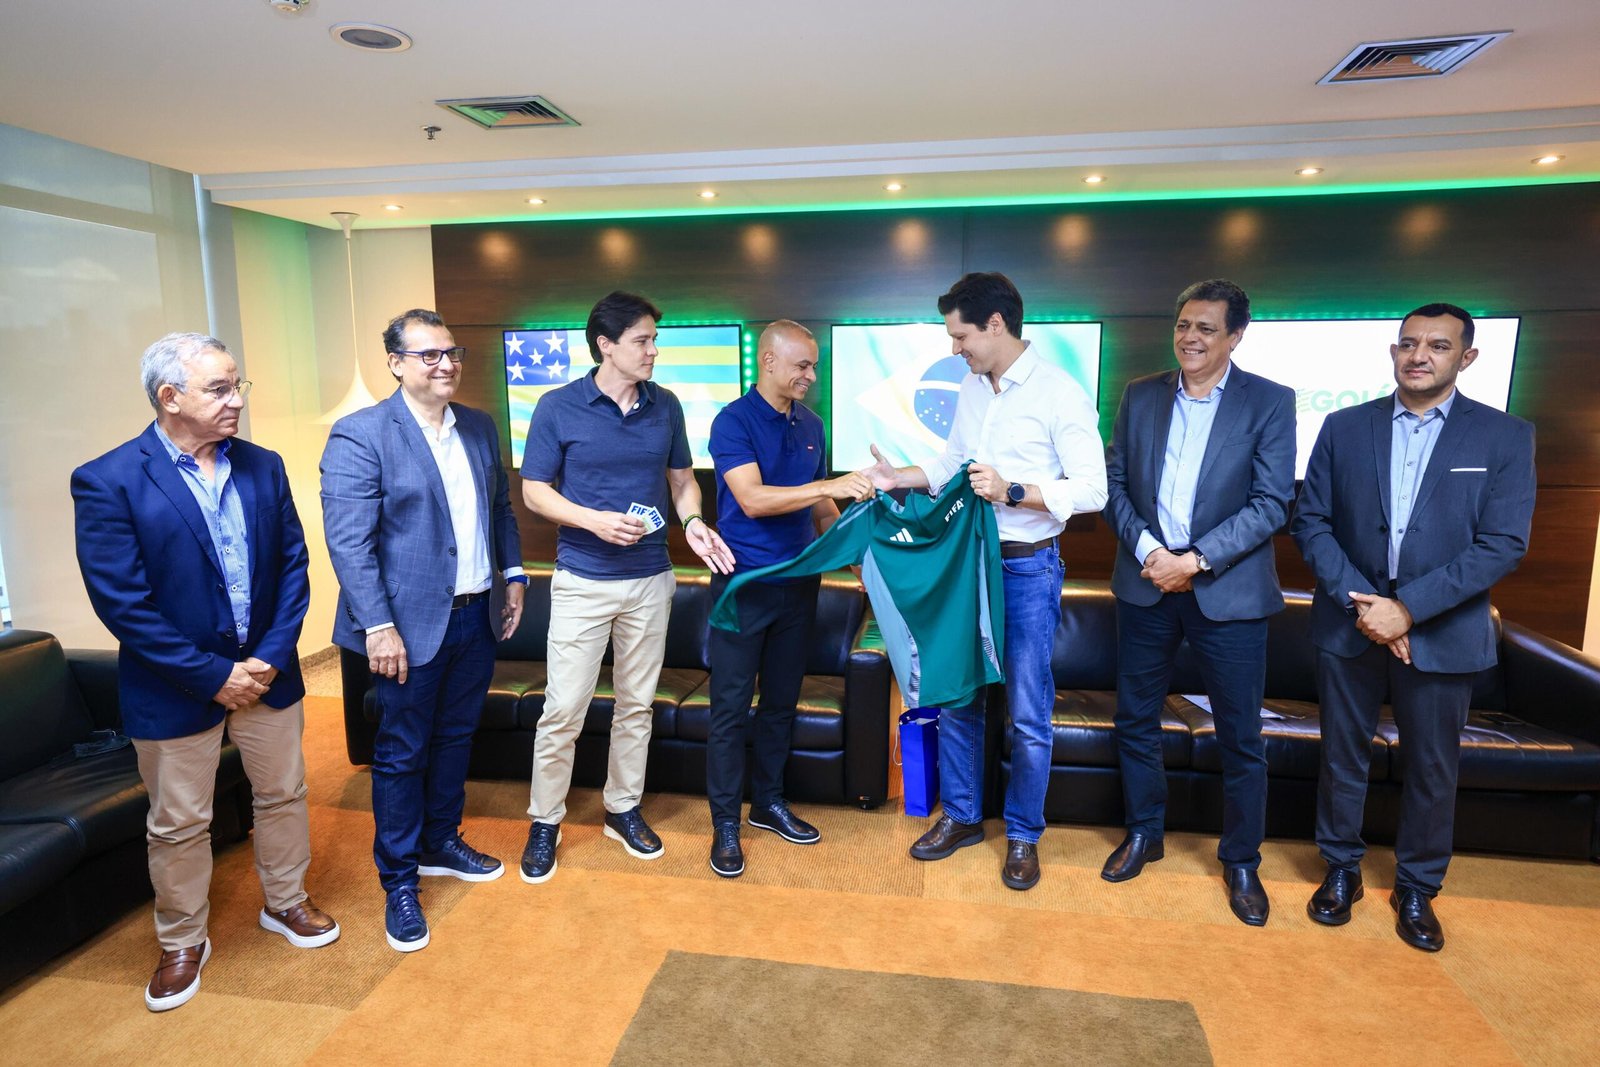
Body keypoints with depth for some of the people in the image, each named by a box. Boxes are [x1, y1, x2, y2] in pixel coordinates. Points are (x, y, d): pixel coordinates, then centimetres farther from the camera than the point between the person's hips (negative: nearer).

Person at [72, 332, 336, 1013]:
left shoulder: (263, 467, 0)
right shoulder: (107, 482, -14)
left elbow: (293, 565, 1)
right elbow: (122, 602, -16)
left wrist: (271, 656, -9)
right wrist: (214, 675, -16)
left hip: (269, 673, 4)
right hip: (175, 688, -3)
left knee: (283, 795, 18)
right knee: (177, 824, 13)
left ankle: (286, 903, 41)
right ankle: (182, 942, 36)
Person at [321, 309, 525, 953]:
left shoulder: (479, 428, 8)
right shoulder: (360, 436, -12)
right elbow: (348, 541, -16)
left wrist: (513, 573, 10)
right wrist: (379, 626, -20)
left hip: (475, 616, 6)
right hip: (411, 623, -6)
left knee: (455, 738, 19)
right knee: (402, 753, 7)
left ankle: (442, 844, 39)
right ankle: (399, 883, 23)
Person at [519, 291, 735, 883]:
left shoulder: (665, 406, 2)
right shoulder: (558, 407, -8)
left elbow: (682, 478, 11)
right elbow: (534, 491, -5)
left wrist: (692, 522, -10)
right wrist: (596, 520, -21)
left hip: (650, 579, 4)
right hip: (583, 582, -3)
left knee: (636, 704, 14)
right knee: (563, 709, 1)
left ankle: (624, 809, 32)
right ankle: (544, 822, 21)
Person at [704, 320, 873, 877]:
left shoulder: (810, 425, 9)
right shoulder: (733, 421, -11)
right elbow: (753, 499, -24)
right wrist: (830, 486, -30)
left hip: (798, 582, 6)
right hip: (744, 585, -6)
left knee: (781, 701, 16)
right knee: (731, 708, 2)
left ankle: (768, 801, 32)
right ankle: (725, 823, 16)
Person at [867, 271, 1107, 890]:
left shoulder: (1060, 393, -13)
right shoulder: (971, 389, 8)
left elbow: (1092, 489, -17)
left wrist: (1011, 491, -27)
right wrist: (897, 479, 6)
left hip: (1028, 566, -6)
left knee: (1028, 714, 4)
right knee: (954, 694, 13)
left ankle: (1023, 836, 24)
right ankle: (961, 816, 31)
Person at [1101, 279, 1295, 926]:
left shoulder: (1270, 403, -3)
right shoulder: (1141, 396, 6)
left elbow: (1272, 503, -9)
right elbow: (1114, 481, 3)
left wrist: (1196, 561, -17)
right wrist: (1146, 549, -12)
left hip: (1228, 589, -2)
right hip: (1145, 581, 3)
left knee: (1240, 736, 7)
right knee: (1135, 719, 12)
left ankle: (1241, 861, 27)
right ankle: (1142, 835, 32)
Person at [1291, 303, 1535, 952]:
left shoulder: (1505, 437, -2)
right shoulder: (1344, 428, 2)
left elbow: (1503, 545, -9)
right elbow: (1311, 521, -1)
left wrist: (1408, 608, -18)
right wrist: (1360, 602, -13)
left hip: (1442, 634, -1)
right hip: (1348, 627, 1)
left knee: (1432, 770, 12)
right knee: (1343, 758, 12)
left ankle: (1417, 890, 32)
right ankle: (1340, 871, 32)